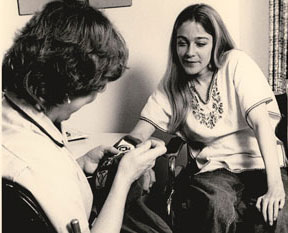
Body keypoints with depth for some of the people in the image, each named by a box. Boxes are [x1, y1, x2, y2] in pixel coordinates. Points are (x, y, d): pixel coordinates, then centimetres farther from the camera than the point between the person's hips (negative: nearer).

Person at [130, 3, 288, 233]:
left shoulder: (236, 63, -5)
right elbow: (140, 133, -1)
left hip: (260, 162, -1)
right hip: (214, 168, 2)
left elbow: (261, 121, -15)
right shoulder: (172, 85, 5)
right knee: (217, 206, -31)